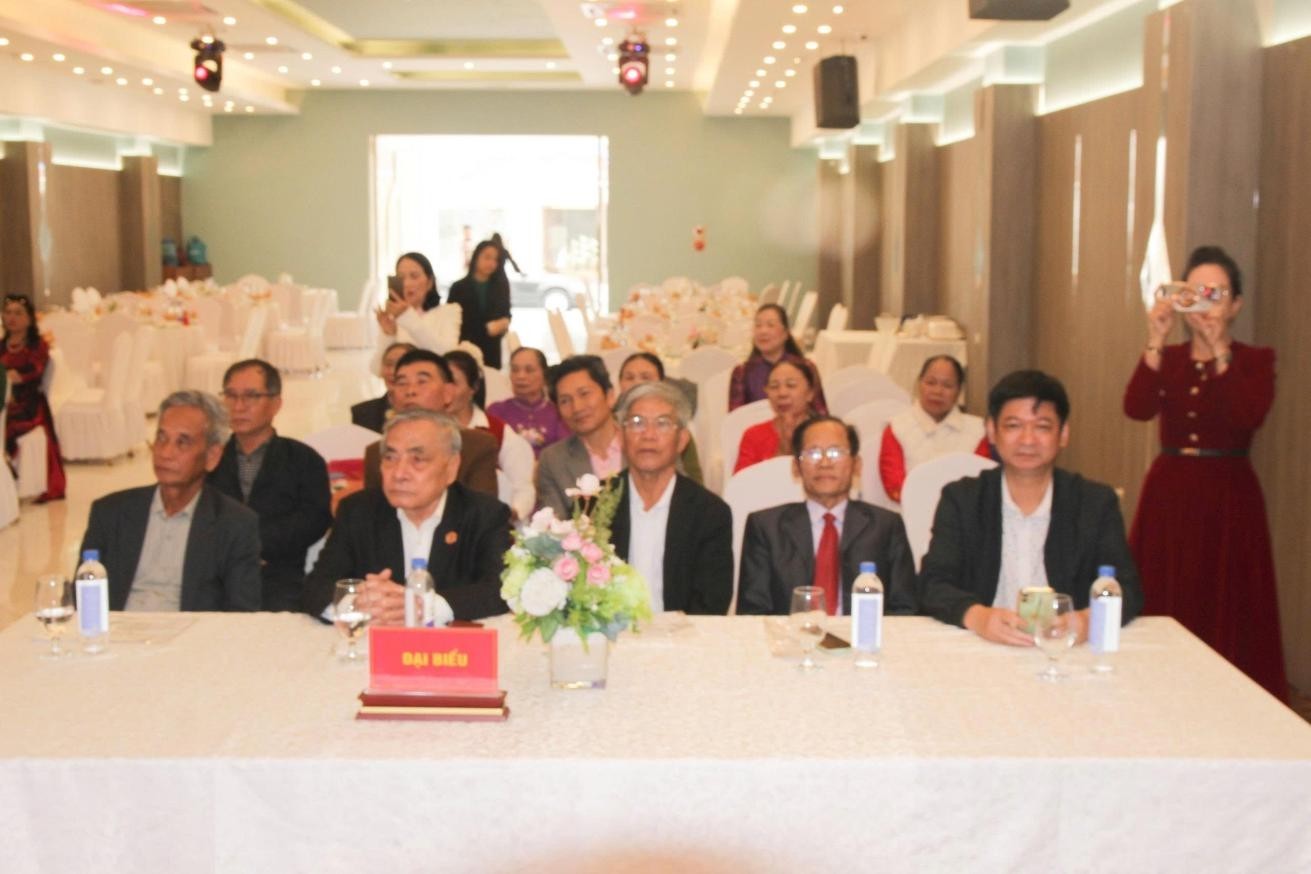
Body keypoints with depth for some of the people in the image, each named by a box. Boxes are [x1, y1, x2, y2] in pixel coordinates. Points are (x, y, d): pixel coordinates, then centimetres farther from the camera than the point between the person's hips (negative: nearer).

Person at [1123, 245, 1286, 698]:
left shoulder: (1255, 360, 2)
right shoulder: (1167, 358, 8)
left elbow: (1249, 417, -19)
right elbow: (1136, 408, -11)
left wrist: (1219, 350, -19)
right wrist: (1155, 342, -17)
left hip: (1227, 497, -2)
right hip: (1169, 493, 3)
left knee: (1225, 609, -1)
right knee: (1164, 609, 3)